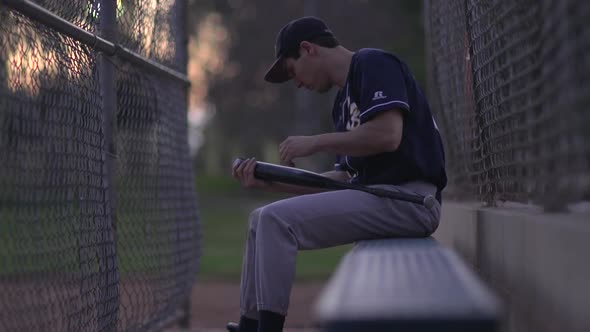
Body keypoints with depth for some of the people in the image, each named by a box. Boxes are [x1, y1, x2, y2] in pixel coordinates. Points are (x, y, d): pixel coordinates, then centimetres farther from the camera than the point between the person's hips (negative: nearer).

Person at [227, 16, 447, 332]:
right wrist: (268, 181, 11)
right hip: (372, 197, 10)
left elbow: (388, 135, -22)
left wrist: (315, 142, -11)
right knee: (261, 219, 12)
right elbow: (344, 178, 18)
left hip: (407, 198, -10)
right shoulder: (344, 101, 20)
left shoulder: (373, 63, -7)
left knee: (277, 221, -19)